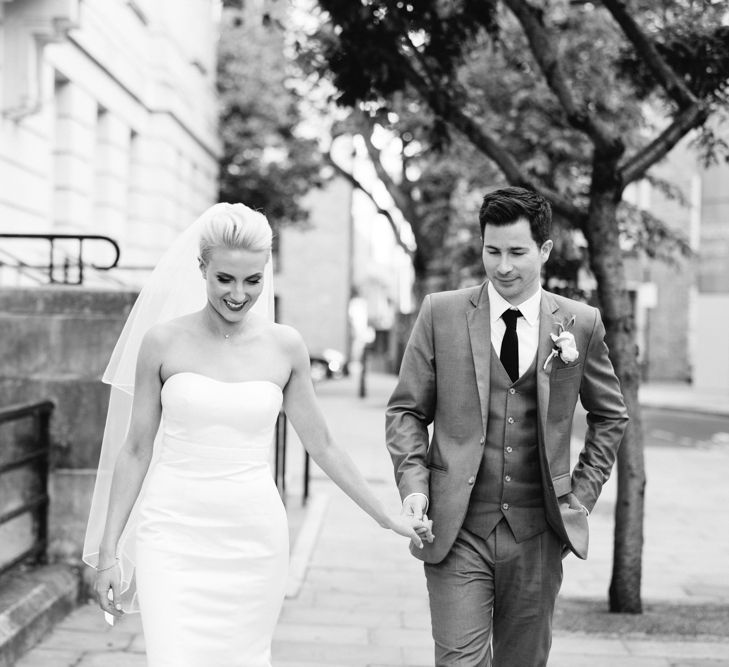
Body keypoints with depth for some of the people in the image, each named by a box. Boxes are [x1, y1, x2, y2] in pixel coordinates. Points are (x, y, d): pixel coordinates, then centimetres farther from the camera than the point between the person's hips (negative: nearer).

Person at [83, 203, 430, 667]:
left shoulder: (285, 347, 2)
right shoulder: (163, 341, -2)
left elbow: (322, 446, 11)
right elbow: (136, 449, 4)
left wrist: (386, 518, 14)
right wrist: (108, 551, 3)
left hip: (254, 538, 2)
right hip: (175, 536, -1)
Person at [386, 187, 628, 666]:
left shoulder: (581, 324, 3)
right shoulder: (441, 313, 0)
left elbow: (610, 416, 16)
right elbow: (406, 410, 5)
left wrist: (584, 492, 7)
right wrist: (414, 482, -8)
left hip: (538, 535, 2)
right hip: (457, 531, -1)